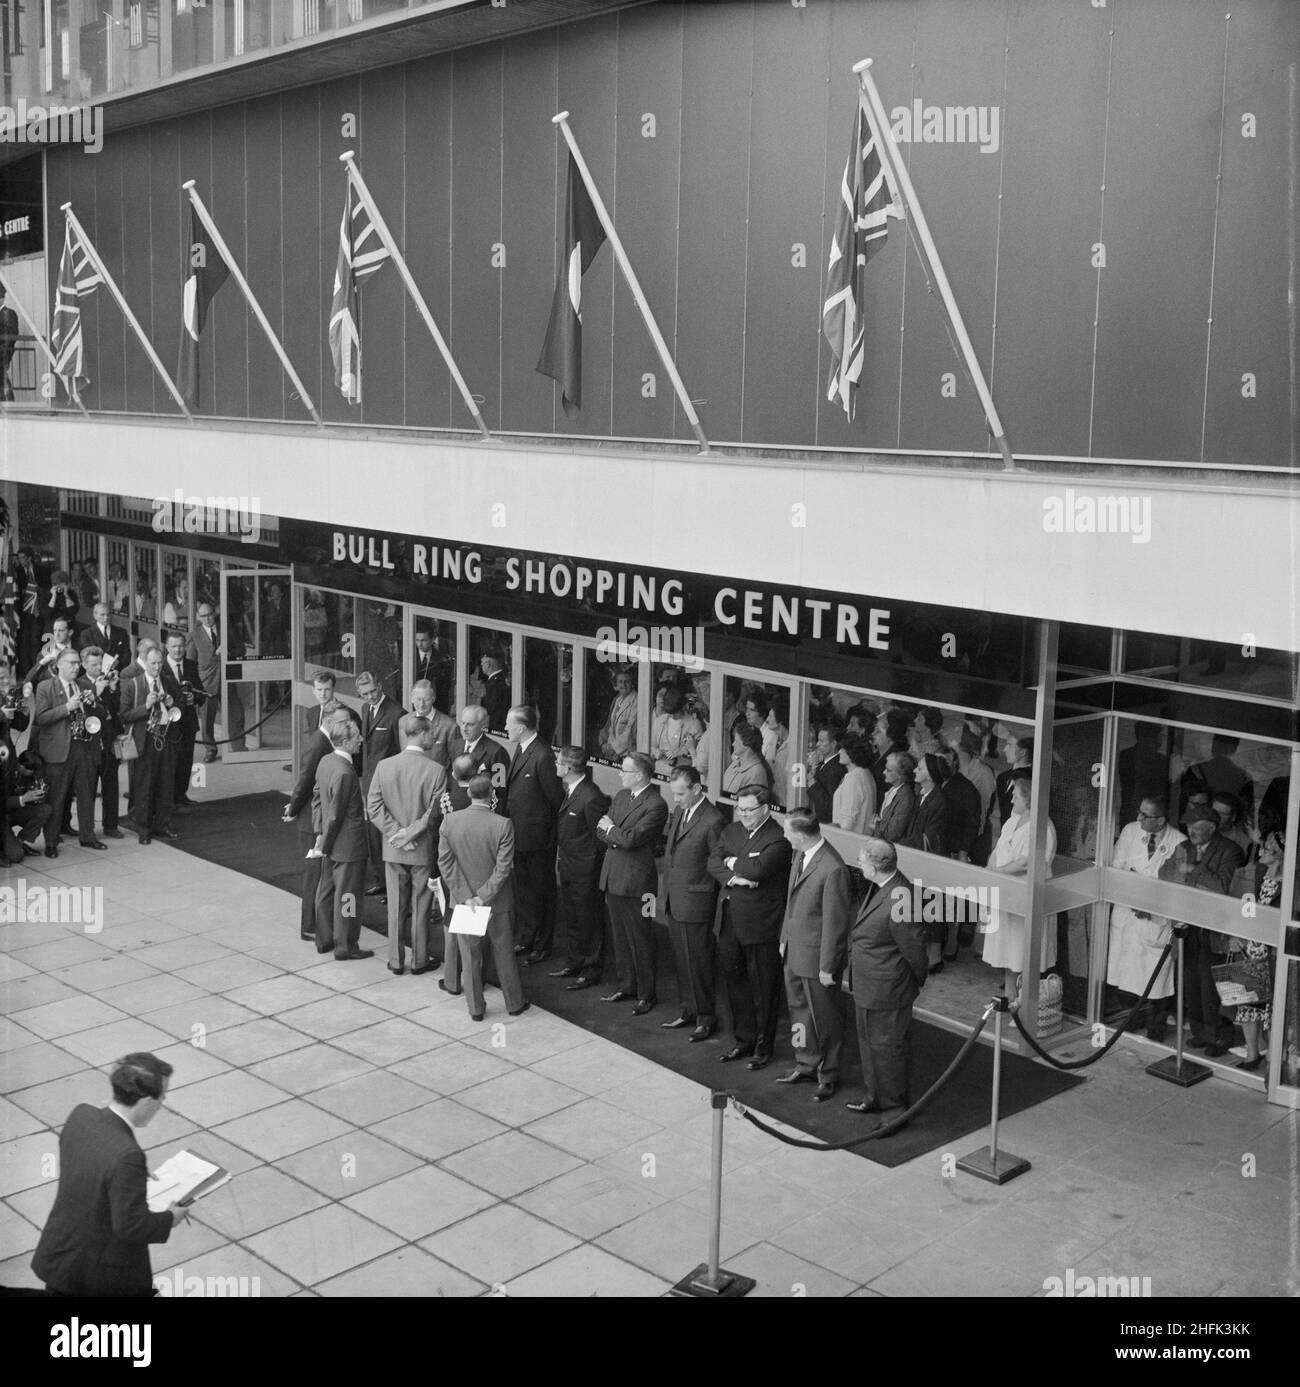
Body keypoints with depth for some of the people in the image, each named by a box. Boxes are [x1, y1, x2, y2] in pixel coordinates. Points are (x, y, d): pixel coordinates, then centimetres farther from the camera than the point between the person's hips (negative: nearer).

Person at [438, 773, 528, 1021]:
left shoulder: (449, 821, -11)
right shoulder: (503, 825, -18)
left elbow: (445, 862, -9)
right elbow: (503, 867, -18)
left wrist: (466, 896, -9)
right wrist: (484, 896, -12)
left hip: (462, 898, 1)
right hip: (496, 900, -1)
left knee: (469, 954, 14)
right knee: (503, 952, 15)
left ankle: (475, 1008, 23)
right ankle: (514, 1002, 29)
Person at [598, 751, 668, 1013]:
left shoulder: (656, 805, -16)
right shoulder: (621, 796, 12)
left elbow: (631, 839, -22)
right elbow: (602, 831, 11)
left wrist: (611, 829, -4)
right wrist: (616, 837, -10)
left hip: (635, 881, -8)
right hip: (612, 878, 8)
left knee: (640, 940, 2)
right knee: (620, 937, 16)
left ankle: (646, 994, 13)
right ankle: (626, 985, 29)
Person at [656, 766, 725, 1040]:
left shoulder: (713, 821, -17)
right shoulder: (678, 811, 8)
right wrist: (663, 893, 13)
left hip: (695, 904, -8)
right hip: (672, 900, 8)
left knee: (698, 960, 1)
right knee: (681, 958, 16)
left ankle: (706, 1017, 14)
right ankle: (688, 1009, 28)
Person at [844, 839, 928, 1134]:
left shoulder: (897, 905, -33)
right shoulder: (878, 886, -3)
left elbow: (914, 948, -21)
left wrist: (919, 980, -4)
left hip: (886, 991, -10)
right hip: (866, 987, 10)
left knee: (888, 1048, 7)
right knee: (869, 1043, 24)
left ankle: (896, 1109, 25)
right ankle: (875, 1097, 42)